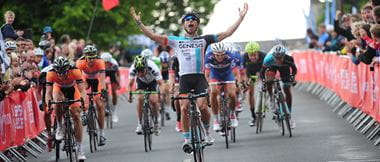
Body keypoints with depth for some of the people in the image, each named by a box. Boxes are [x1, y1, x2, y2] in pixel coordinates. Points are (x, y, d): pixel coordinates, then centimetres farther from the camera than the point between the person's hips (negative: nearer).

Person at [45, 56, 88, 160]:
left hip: (73, 89, 0)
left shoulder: (75, 71, -36)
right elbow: (48, 92, -33)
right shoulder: (51, 74, -33)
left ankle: (80, 149, -6)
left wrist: (84, 103, -54)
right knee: (58, 101, -35)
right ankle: (59, 127, -12)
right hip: (59, 88, 0)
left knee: (76, 116, -11)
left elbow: (82, 90, -37)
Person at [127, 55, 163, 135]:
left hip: (152, 81, -1)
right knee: (140, 99, -20)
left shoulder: (153, 68, -39)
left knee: (153, 101, -17)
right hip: (141, 81, 1)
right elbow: (130, 83, -33)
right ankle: (140, 123, -12)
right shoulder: (133, 69, -34)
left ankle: (156, 121, 6)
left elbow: (160, 83, -38)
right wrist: (130, 94, -47)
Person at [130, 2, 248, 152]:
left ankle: (207, 132, 8)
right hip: (184, 78, 1)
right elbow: (153, 36, 8)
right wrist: (139, 22, 1)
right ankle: (187, 140, -2)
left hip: (200, 77, -1)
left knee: (202, 106, -16)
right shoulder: (176, 41, 13)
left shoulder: (204, 40, 13)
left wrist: (241, 18, 6)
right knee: (184, 108, -11)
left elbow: (227, 33, 11)